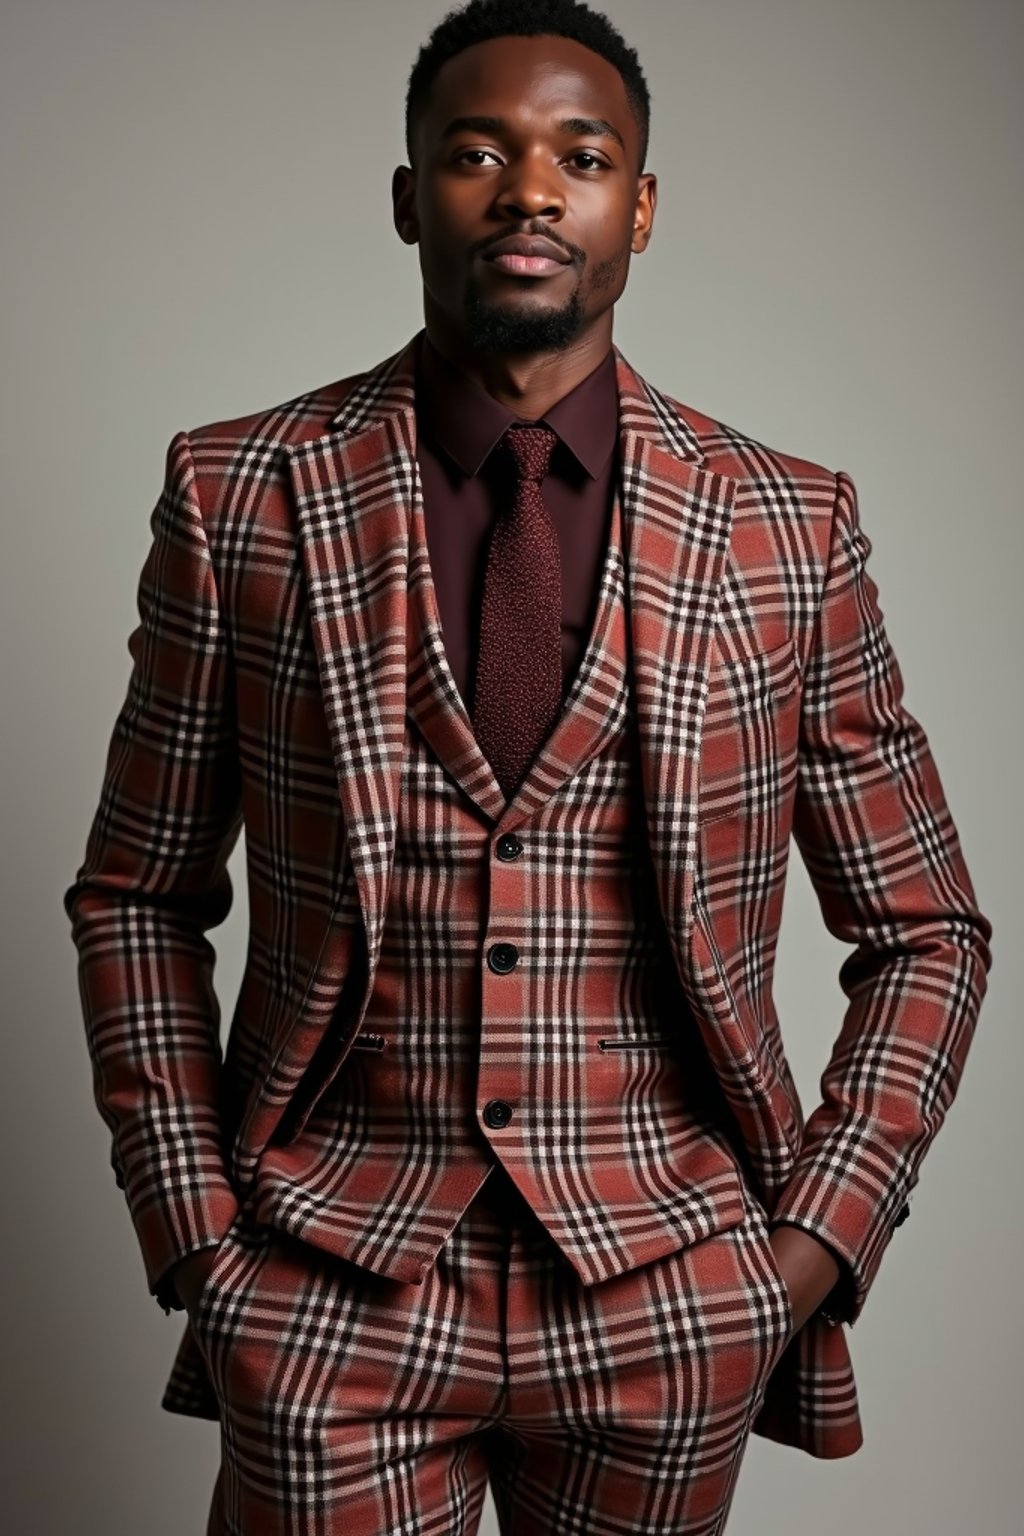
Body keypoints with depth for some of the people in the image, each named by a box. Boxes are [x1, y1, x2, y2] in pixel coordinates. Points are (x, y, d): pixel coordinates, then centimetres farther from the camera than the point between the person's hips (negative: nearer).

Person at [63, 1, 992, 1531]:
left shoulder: (790, 527, -2)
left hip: (672, 1306, 1)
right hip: (330, 1290, 0)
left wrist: (820, 1243, -4)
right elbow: (138, 896, 4)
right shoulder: (241, 495, -3)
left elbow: (926, 931, 5)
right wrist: (193, 1230, -2)